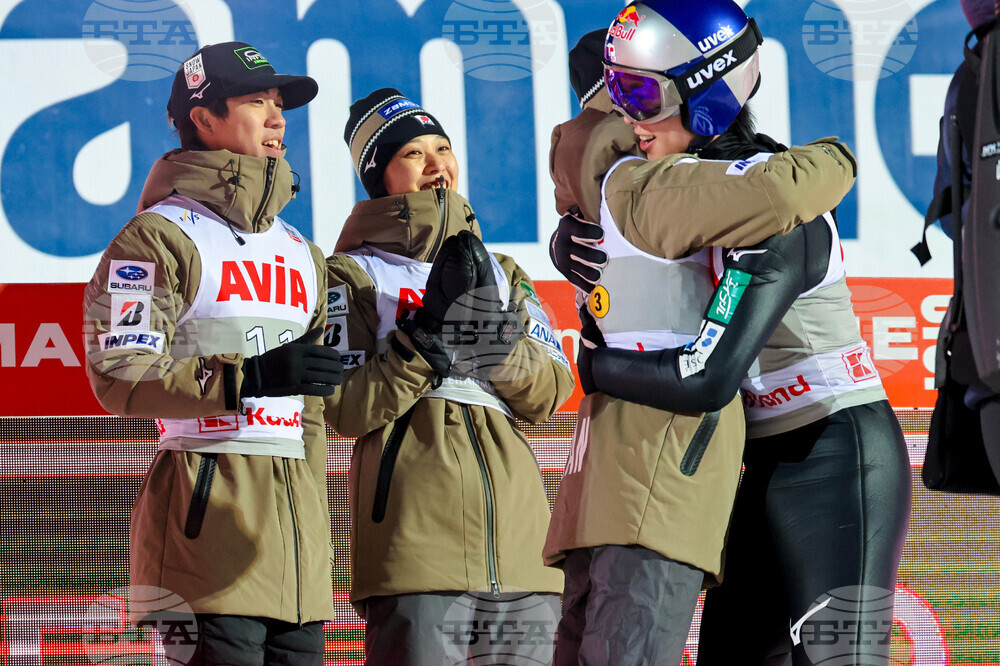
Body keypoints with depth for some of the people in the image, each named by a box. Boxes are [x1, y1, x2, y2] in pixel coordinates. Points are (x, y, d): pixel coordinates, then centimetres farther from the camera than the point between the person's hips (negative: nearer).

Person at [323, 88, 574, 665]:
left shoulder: (504, 275, 22)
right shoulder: (354, 275, 7)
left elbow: (549, 394, 7)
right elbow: (346, 409, -6)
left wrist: (493, 337, -11)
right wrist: (426, 333, -14)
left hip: (518, 536, 5)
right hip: (415, 544, -5)